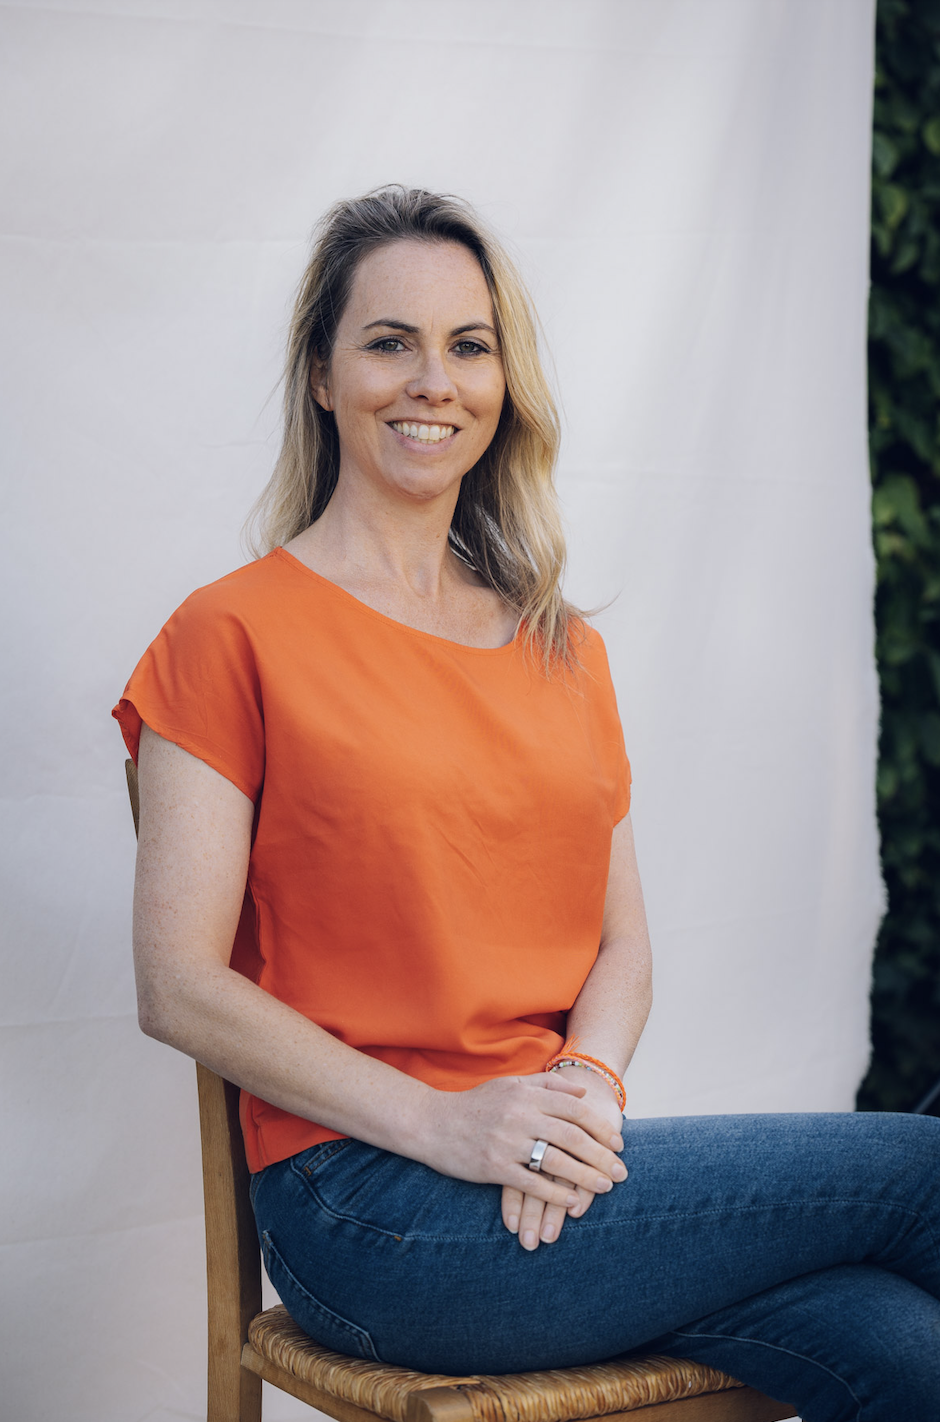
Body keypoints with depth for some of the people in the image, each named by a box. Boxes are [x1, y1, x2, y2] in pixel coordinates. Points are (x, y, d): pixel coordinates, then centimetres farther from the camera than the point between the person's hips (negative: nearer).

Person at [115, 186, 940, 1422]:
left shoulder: (565, 648, 16)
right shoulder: (235, 635, -2)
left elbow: (620, 941, 15)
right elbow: (179, 988, -8)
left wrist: (586, 1087, -7)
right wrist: (440, 1123, -17)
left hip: (556, 1177, 5)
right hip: (369, 1208, -5)